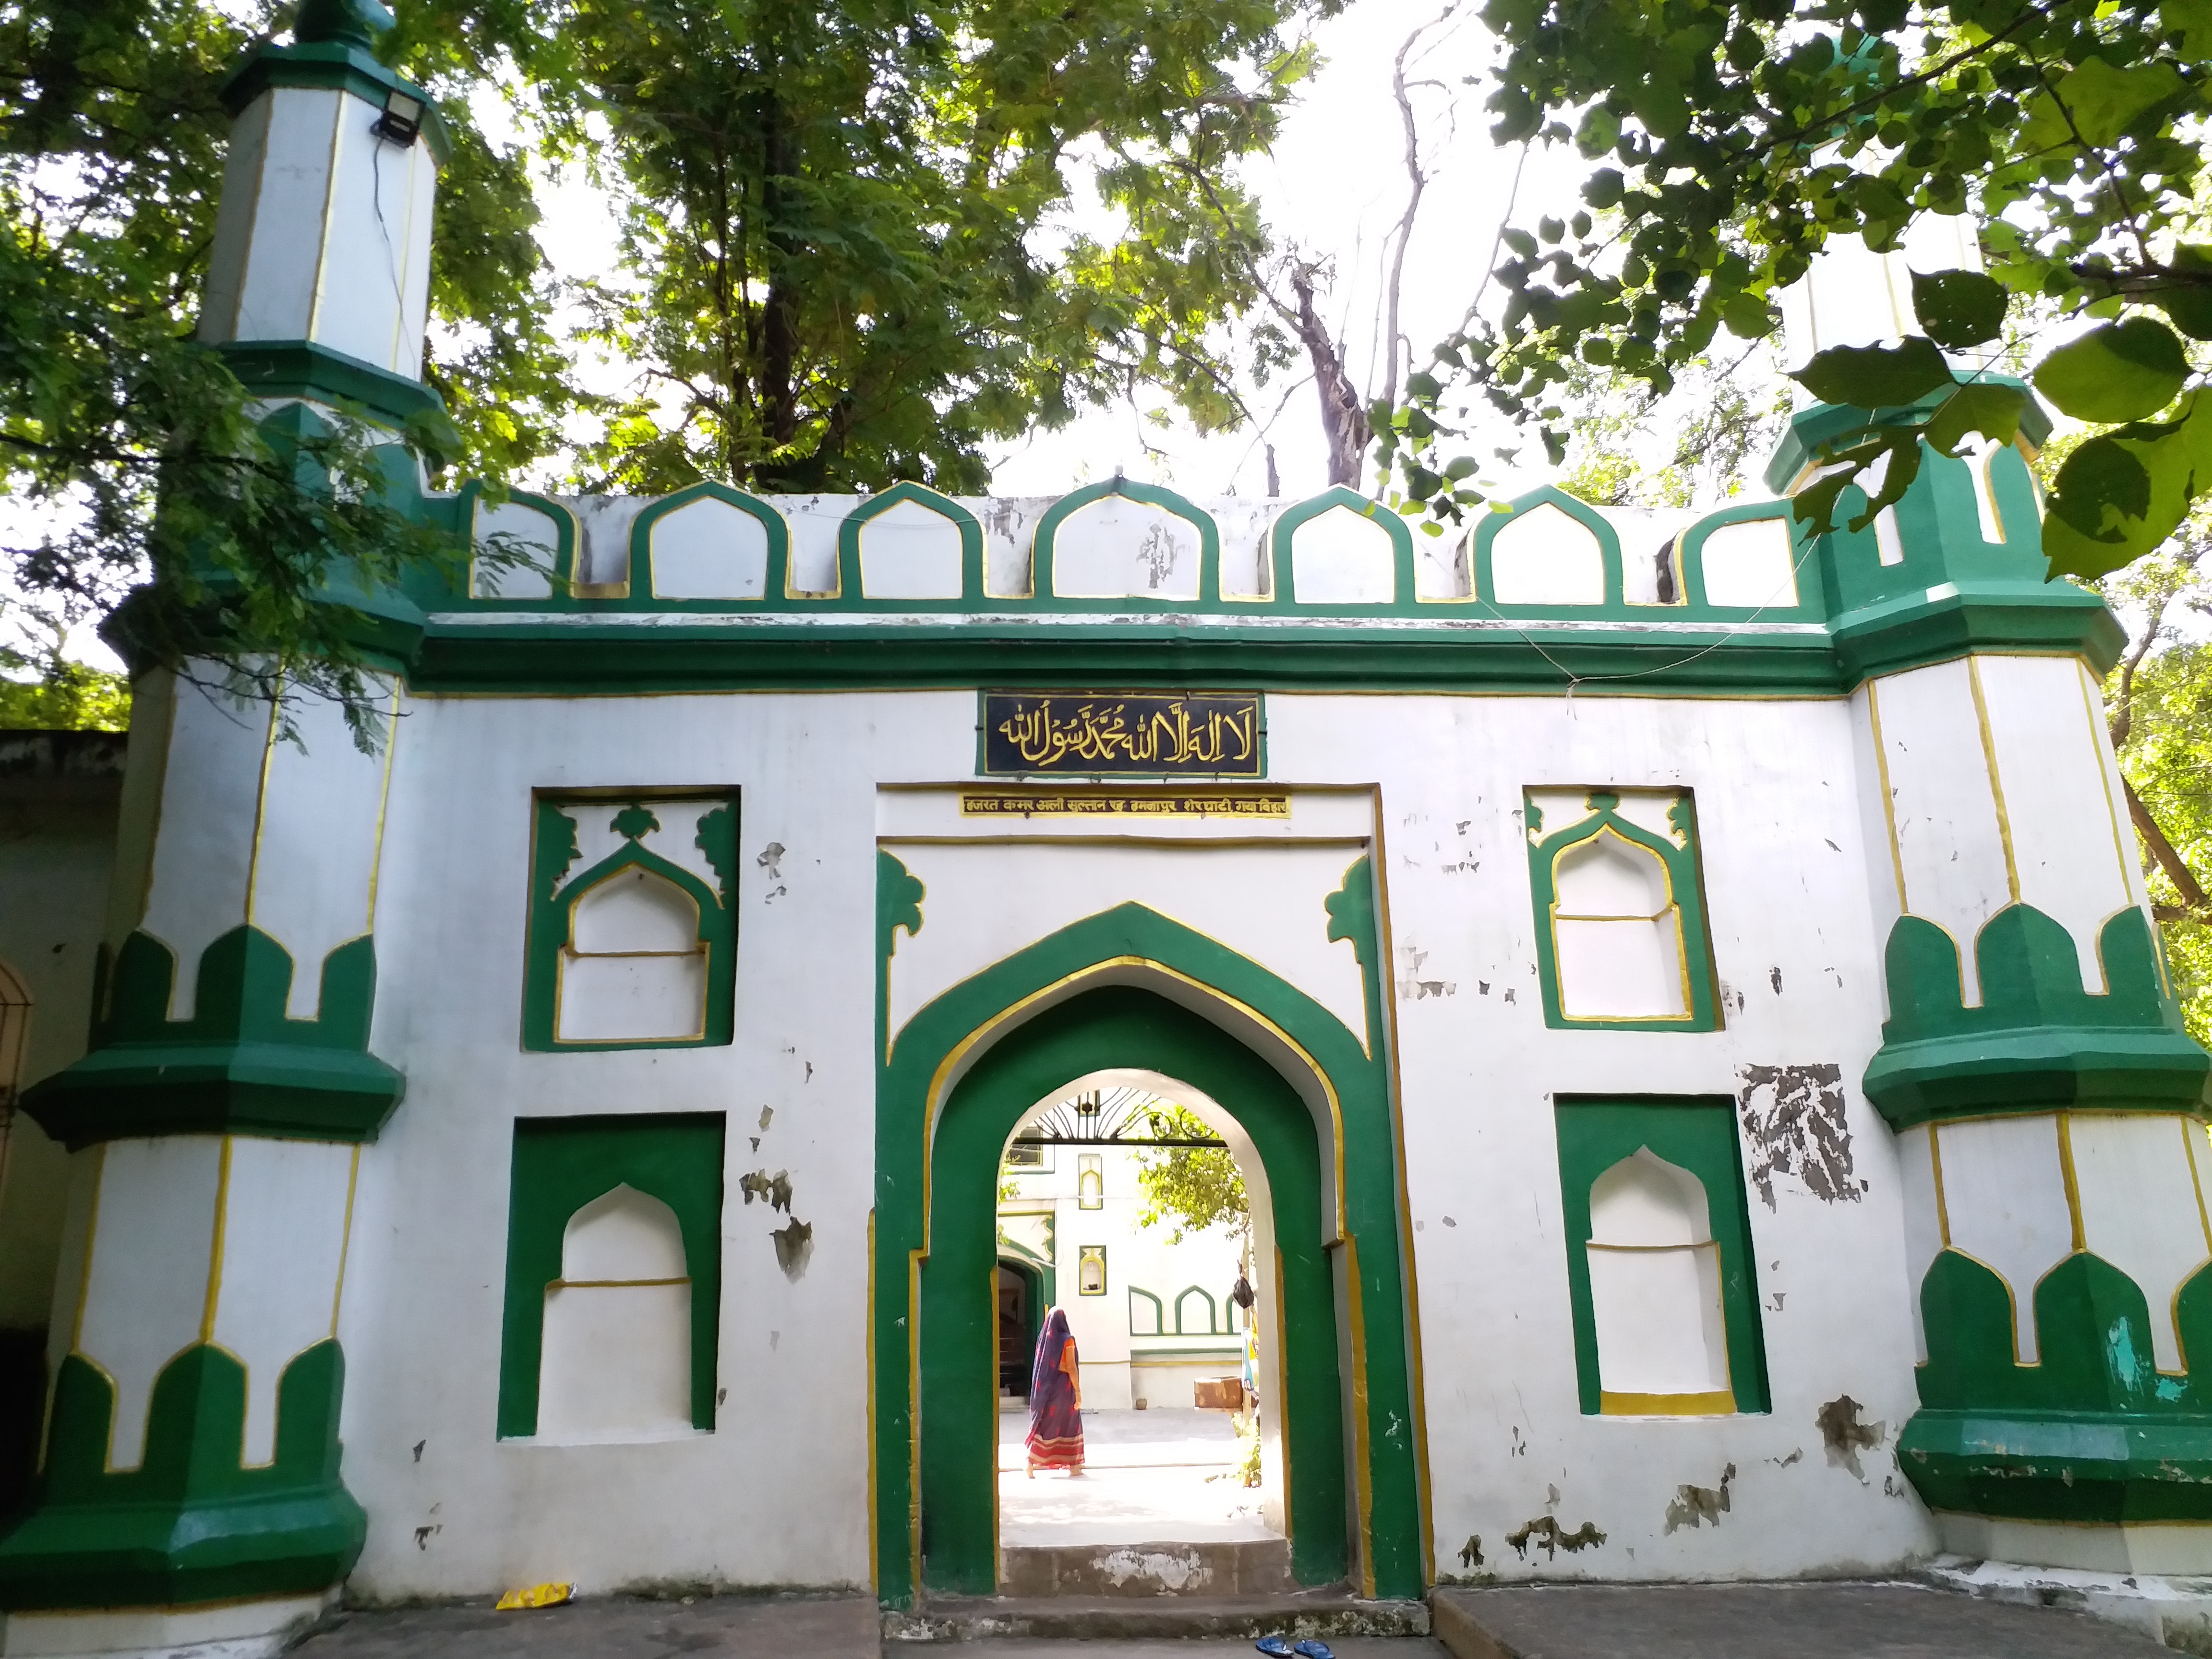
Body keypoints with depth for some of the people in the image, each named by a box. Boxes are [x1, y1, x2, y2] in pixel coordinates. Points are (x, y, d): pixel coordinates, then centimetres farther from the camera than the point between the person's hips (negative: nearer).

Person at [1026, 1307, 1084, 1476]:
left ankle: (1031, 1462, -7)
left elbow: (1039, 1365, 9)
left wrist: (1042, 1389, 16)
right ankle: (1073, 1465, 14)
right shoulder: (1067, 1340, -11)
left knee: (1043, 1423, 7)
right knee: (1069, 1424, 8)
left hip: (1045, 1386, 5)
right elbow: (1071, 1367, -15)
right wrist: (1078, 1391, -11)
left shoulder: (1042, 1338, 4)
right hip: (1064, 1385, -5)